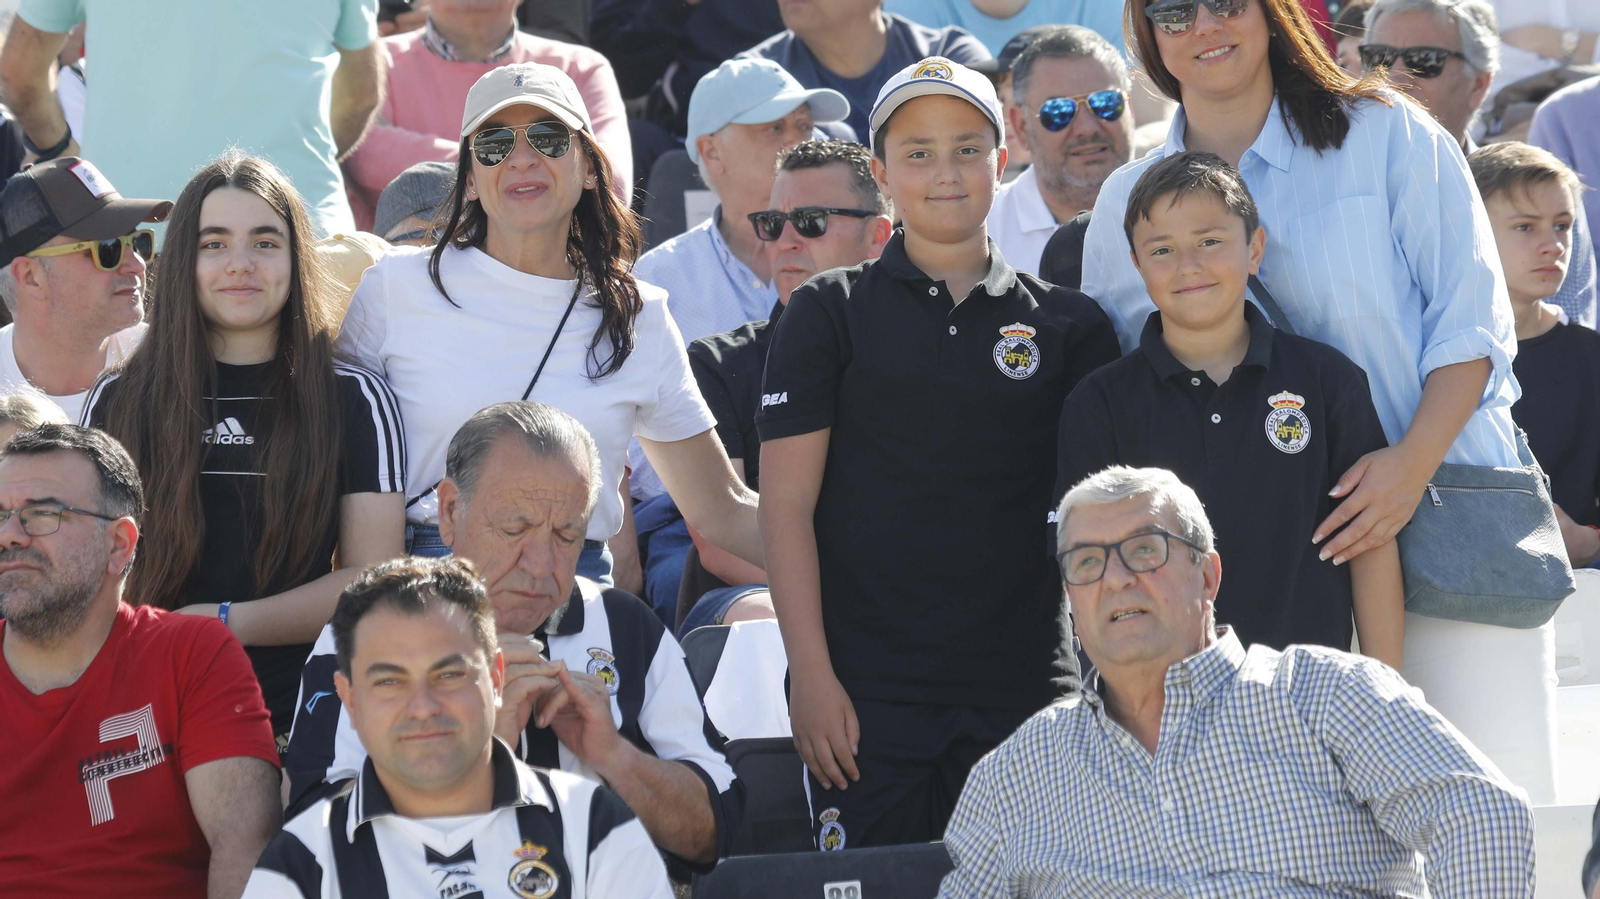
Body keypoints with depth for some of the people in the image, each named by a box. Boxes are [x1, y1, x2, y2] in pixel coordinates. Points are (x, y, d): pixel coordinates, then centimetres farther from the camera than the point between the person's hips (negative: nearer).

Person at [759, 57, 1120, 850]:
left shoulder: (1069, 328, 9)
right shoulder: (830, 314, 5)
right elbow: (787, 500, 0)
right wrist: (810, 674, -8)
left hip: (1022, 692, 2)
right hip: (868, 689, -2)